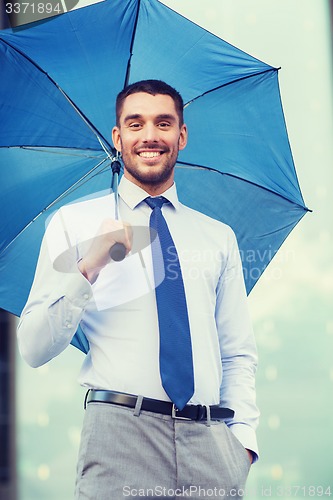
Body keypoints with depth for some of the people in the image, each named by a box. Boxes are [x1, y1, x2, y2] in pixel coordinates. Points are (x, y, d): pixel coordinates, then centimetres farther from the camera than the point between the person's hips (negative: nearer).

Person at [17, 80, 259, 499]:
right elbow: (33, 350, 2)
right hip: (121, 430, -2)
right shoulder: (74, 223, 9)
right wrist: (88, 268, -11)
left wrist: (243, 437, 1)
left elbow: (239, 354, 16)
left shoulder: (219, 238, 18)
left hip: (210, 438, 3)